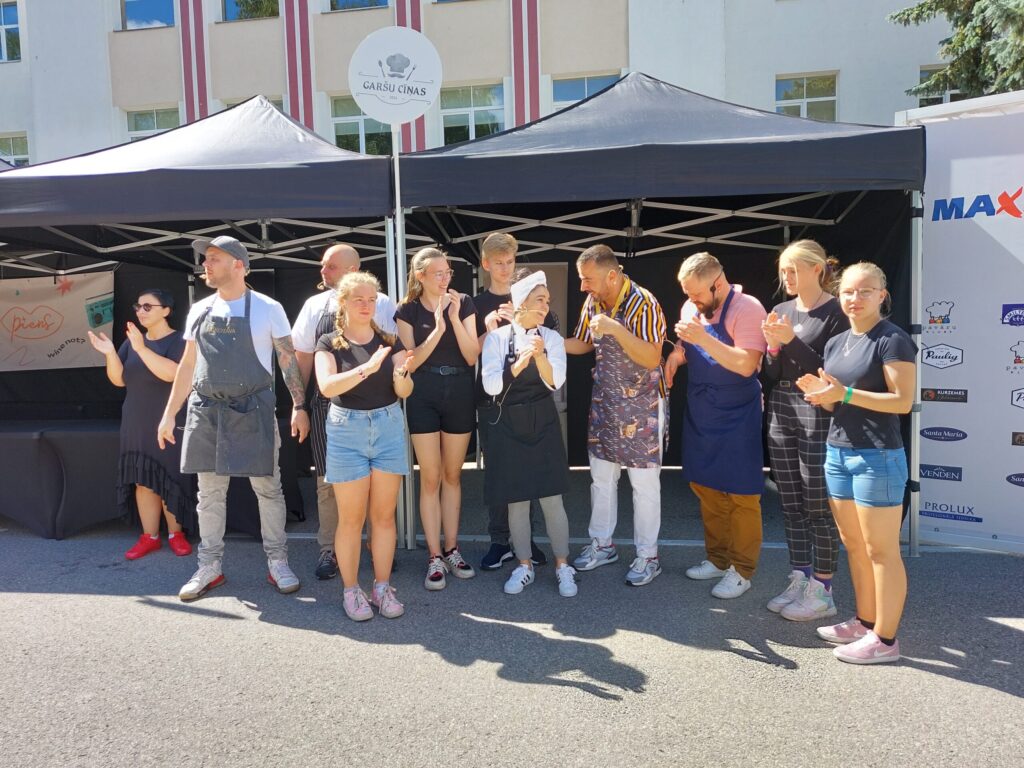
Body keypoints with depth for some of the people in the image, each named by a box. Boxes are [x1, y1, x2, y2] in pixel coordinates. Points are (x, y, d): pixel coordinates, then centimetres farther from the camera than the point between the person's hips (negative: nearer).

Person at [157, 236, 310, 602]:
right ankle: (210, 567, 22)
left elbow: (288, 359, -2)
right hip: (206, 409, 4)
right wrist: (169, 414, 13)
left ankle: (277, 562, 17)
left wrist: (299, 406, -11)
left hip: (252, 409, -4)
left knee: (267, 488, 3)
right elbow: (187, 365, 15)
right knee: (209, 492, 10)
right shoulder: (199, 311, 11)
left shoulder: (267, 308, -2)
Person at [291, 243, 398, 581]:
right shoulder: (316, 305, 7)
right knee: (329, 480, 8)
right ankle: (328, 550, 22)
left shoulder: (380, 303, 1)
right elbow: (302, 355, 10)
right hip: (328, 404, 1)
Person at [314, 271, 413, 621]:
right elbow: (327, 386, -18)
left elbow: (404, 391, -1)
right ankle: (351, 590, 17)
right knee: (351, 518, 3)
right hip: (347, 431, -2)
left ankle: (382, 586, 19)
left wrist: (401, 374, -23)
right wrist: (366, 368, -30)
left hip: (388, 428, 2)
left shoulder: (390, 341, 6)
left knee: (384, 514, 7)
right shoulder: (330, 343, -1)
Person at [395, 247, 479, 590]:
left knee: (452, 475, 11)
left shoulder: (464, 304, 1)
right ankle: (435, 557, 10)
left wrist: (455, 319, -16)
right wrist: (437, 329, -19)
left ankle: (451, 550, 23)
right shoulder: (407, 310, -1)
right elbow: (410, 363, -8)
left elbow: (472, 357, -5)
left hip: (460, 395, 2)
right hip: (423, 397, -2)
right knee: (430, 478, 0)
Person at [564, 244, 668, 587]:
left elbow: (652, 358, -26)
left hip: (642, 404, -6)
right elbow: (583, 344, 13)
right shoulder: (592, 302, 0)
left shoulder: (642, 303, -20)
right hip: (604, 401, 7)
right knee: (601, 475, 14)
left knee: (644, 482, 3)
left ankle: (647, 556, 17)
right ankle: (602, 544, 30)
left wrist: (616, 329, -35)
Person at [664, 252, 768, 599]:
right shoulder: (691, 308, 5)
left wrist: (703, 338, -30)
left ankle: (741, 570, 16)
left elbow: (746, 365, -24)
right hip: (700, 415, 7)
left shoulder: (747, 309, -16)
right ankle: (717, 558, 30)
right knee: (705, 488, 15)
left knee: (741, 496, 3)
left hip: (736, 417, -7)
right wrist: (678, 352, -3)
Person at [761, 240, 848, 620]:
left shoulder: (836, 314, -9)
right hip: (781, 413, 7)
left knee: (818, 508, 2)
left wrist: (792, 341, -20)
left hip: (817, 416, -7)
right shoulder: (781, 311, 10)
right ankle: (799, 579, 26)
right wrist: (773, 346, -9)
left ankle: (822, 591, 15)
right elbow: (772, 374, 10)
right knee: (791, 504, 13)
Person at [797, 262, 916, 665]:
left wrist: (845, 393, -23)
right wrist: (820, 392, -2)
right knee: (853, 545, 15)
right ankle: (864, 622, 28)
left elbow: (904, 401, -17)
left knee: (881, 550, -1)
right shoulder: (836, 343, 13)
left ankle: (885, 639, 10)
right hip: (838, 452, 8)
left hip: (877, 457, -8)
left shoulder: (893, 340, -10)